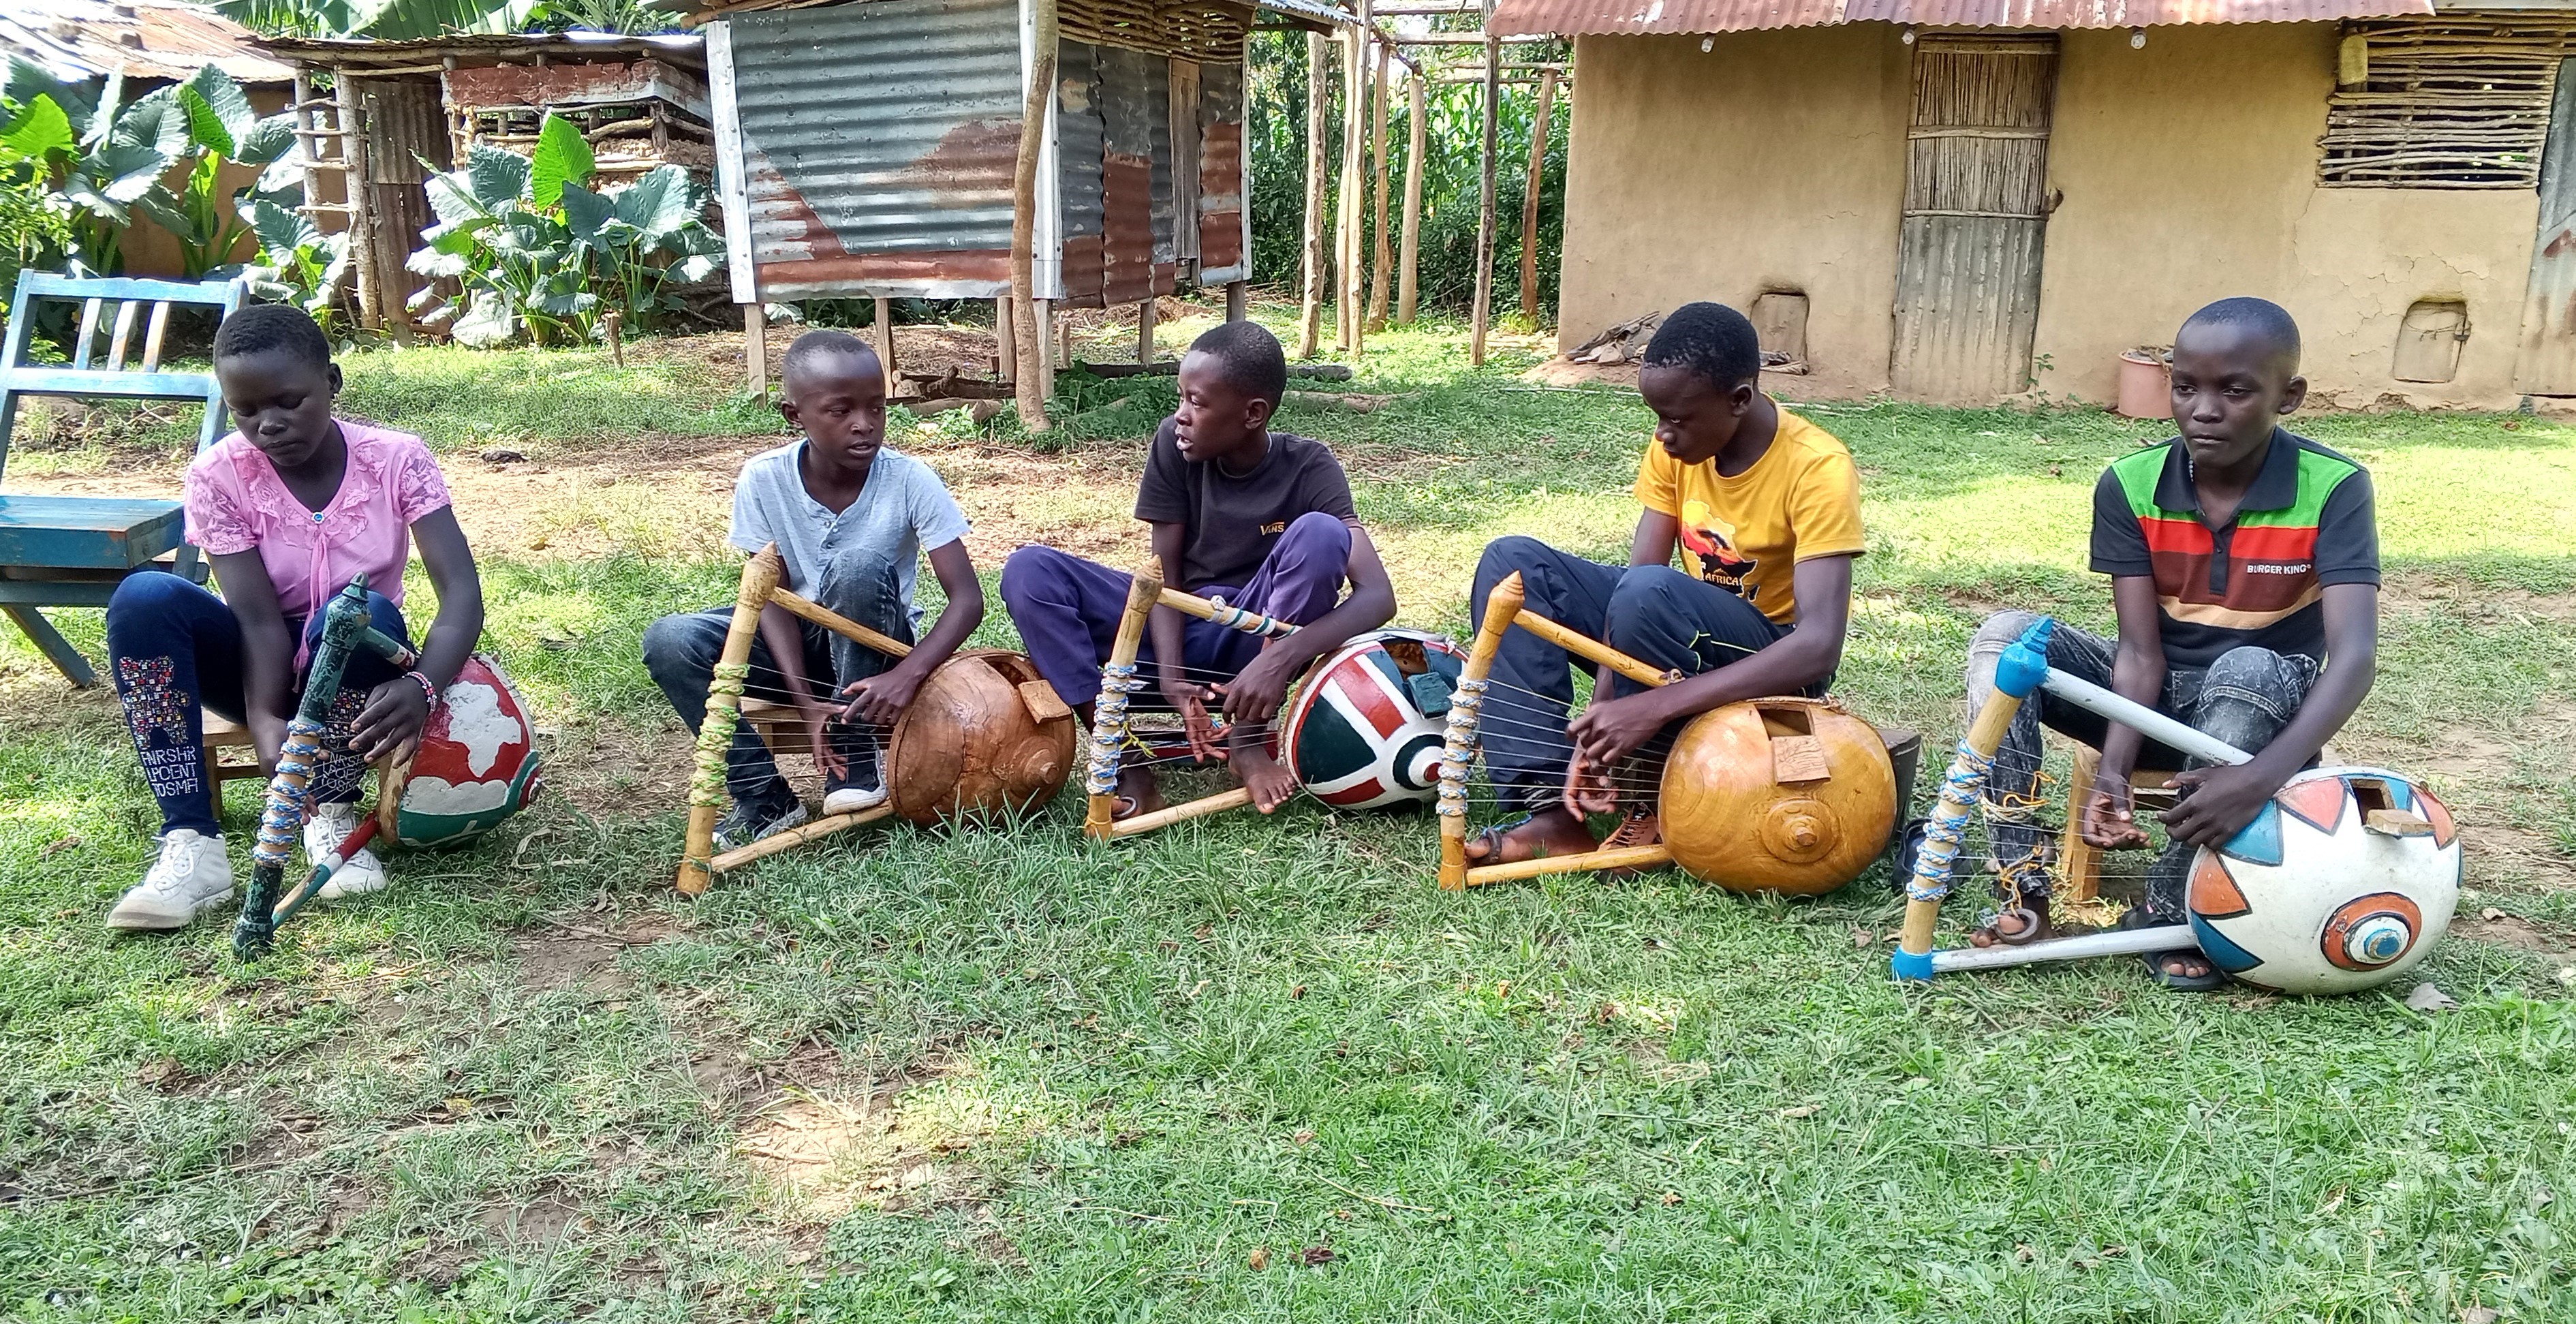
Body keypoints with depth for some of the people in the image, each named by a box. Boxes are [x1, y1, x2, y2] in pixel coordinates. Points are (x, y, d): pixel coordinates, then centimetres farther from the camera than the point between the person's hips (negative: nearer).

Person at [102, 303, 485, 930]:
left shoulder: (396, 459, -15)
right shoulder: (219, 475, -14)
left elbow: (461, 592, -25)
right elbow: (259, 618, -21)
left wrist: (422, 685, -45)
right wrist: (264, 723, -39)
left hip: (354, 672, -1)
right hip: (263, 668, 1)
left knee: (363, 612, -36)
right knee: (144, 597, -28)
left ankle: (332, 815, -16)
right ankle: (193, 847, -31)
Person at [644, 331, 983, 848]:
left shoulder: (909, 479, -19)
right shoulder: (763, 479, -14)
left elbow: (968, 597, -22)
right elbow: (773, 596, -12)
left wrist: (908, 674, -39)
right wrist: (806, 701, -26)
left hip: (871, 647, -2)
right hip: (796, 643, 2)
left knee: (859, 567, -34)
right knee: (668, 642, -23)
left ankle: (860, 752, -16)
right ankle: (764, 800, -14)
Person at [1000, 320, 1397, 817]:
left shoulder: (1308, 468, -16)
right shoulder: (1174, 445, -10)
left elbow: (1378, 596, -26)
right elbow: (1166, 573, -9)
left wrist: (1281, 659, -42)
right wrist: (1170, 675, -27)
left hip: (1255, 642, -3)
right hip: (1178, 630, 3)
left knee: (1320, 533, -30)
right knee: (1030, 569, -18)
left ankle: (1248, 739, -21)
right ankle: (1129, 765, -27)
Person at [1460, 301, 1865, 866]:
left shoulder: (1817, 469, -23)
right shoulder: (1676, 446, -5)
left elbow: (1819, 646, -32)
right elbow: (1634, 572, -12)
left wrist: (1652, 707, -41)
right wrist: (1603, 714, -28)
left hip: (1771, 666, -6)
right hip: (1689, 631, 7)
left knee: (1648, 594, -36)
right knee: (1514, 562, -12)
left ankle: (1653, 801, -15)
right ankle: (1553, 809, -22)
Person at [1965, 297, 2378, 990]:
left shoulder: (2333, 489, -18)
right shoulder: (2130, 485, -11)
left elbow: (2354, 655, -29)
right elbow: (2140, 650, -16)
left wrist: (2262, 775, -44)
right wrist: (2114, 769, -33)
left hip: (2262, 708, -2)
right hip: (2153, 697, 3)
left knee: (2249, 670, -37)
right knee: (2009, 636, -22)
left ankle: (2168, 906, -23)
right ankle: (2024, 892, -26)